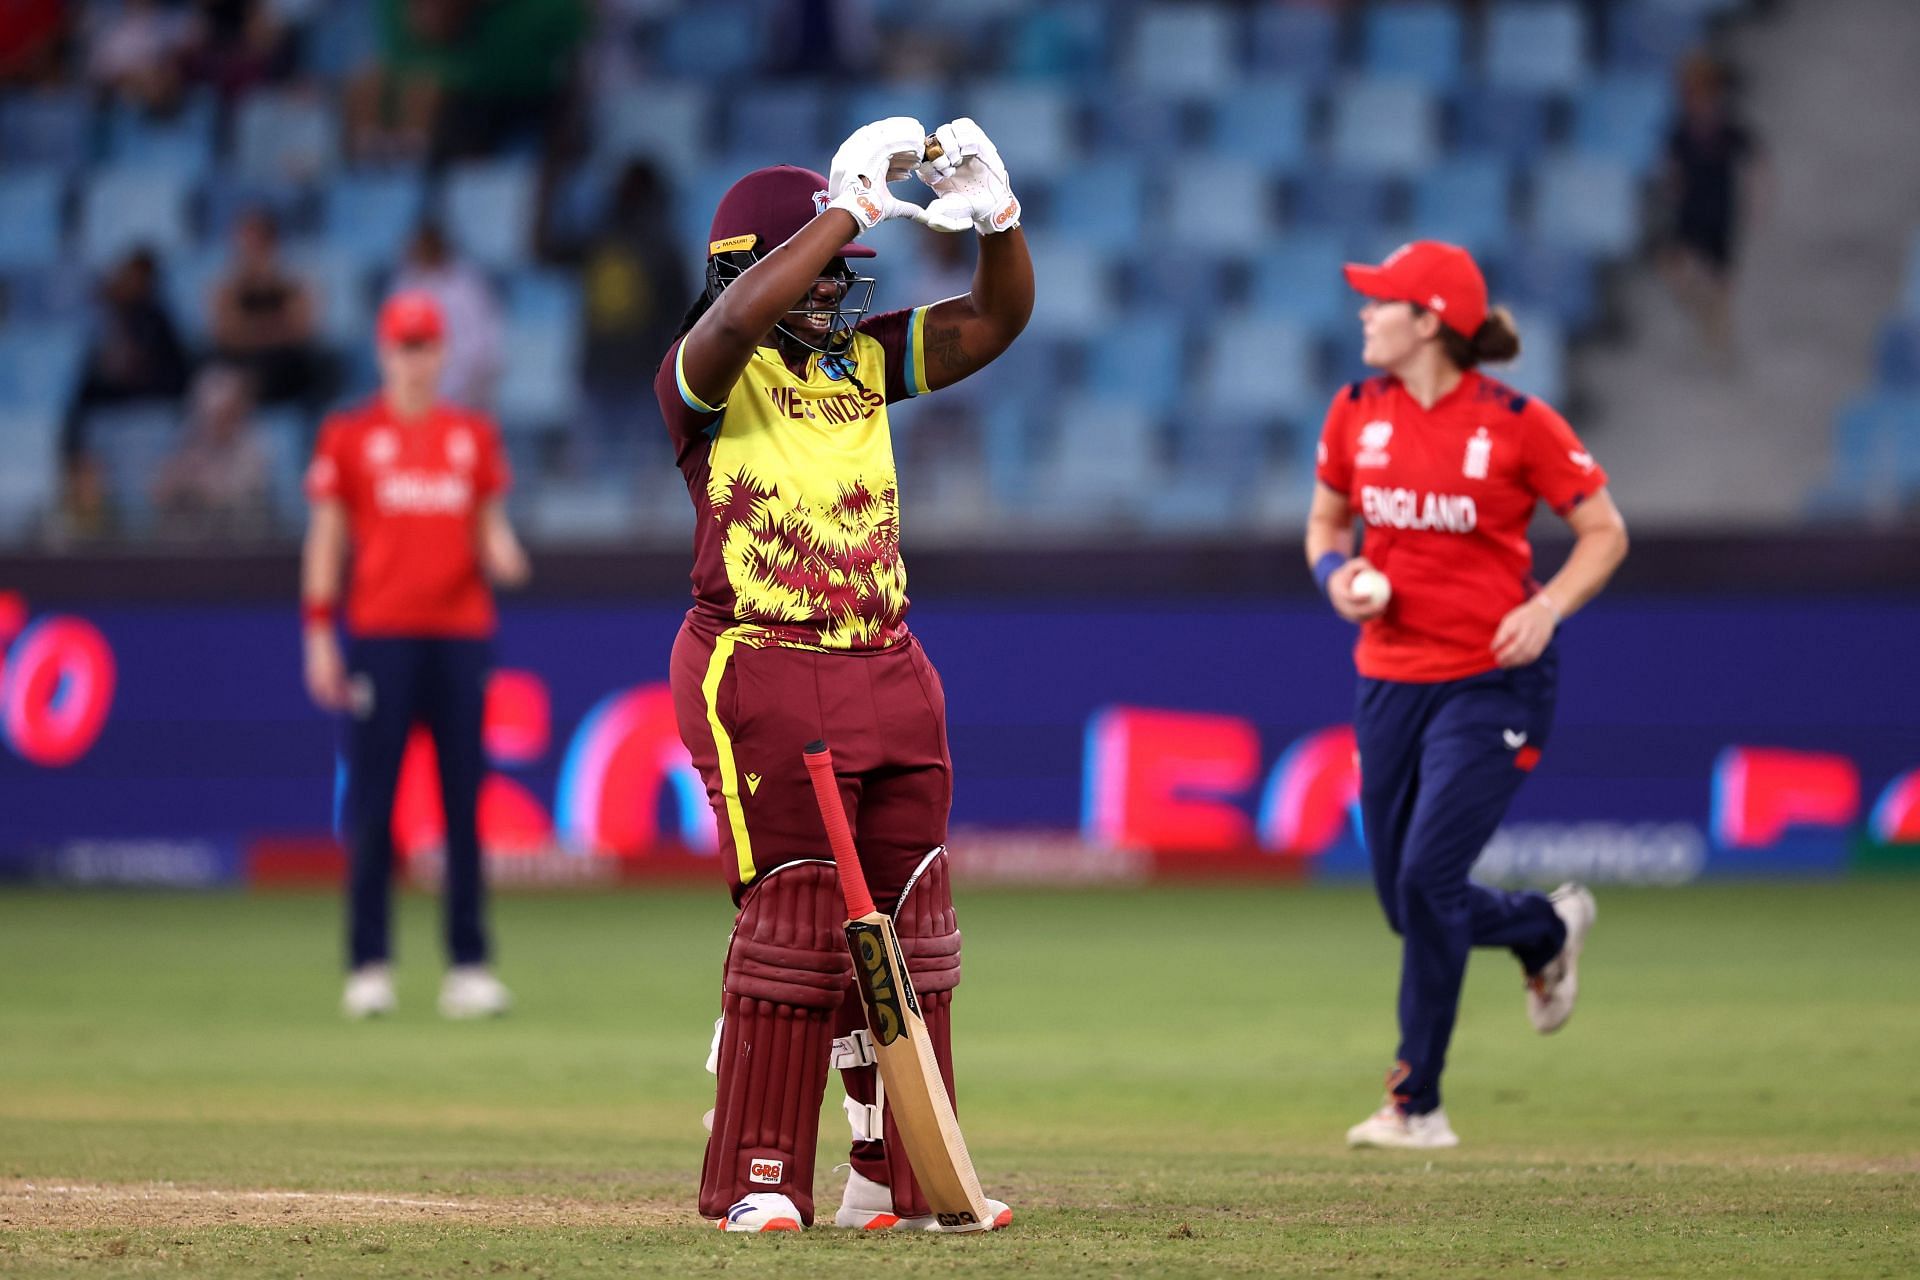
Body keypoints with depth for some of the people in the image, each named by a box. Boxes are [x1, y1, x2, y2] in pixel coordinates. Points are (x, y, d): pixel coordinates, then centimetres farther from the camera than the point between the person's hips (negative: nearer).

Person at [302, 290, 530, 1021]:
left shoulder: (474, 436, 12)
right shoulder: (348, 437, 5)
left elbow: (490, 527, 14)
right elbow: (326, 538, 4)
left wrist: (502, 555, -10)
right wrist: (319, 632, -3)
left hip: (460, 631, 2)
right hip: (379, 632, -2)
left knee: (465, 803, 1)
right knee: (370, 806, -4)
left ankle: (469, 965, 3)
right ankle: (368, 967, 0)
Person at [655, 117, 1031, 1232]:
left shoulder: (867, 361, 14)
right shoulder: (710, 375, -5)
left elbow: (997, 318, 10)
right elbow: (739, 317, -28)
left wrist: (995, 213, -9)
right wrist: (854, 205, -27)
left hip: (889, 674, 7)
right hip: (762, 678, -7)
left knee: (910, 926, 7)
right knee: (795, 919, -10)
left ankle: (905, 1177, 16)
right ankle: (758, 1182, -2)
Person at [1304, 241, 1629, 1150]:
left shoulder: (1517, 424, -11)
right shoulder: (1356, 414, 2)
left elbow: (1604, 532, -3)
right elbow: (1325, 518, 17)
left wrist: (1546, 608, -18)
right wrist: (1334, 571, -5)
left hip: (1492, 680, -5)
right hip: (1390, 679, 6)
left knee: (1427, 879, -16)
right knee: (1407, 903, 8)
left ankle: (1418, 1103, -4)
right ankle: (1549, 929, 40)